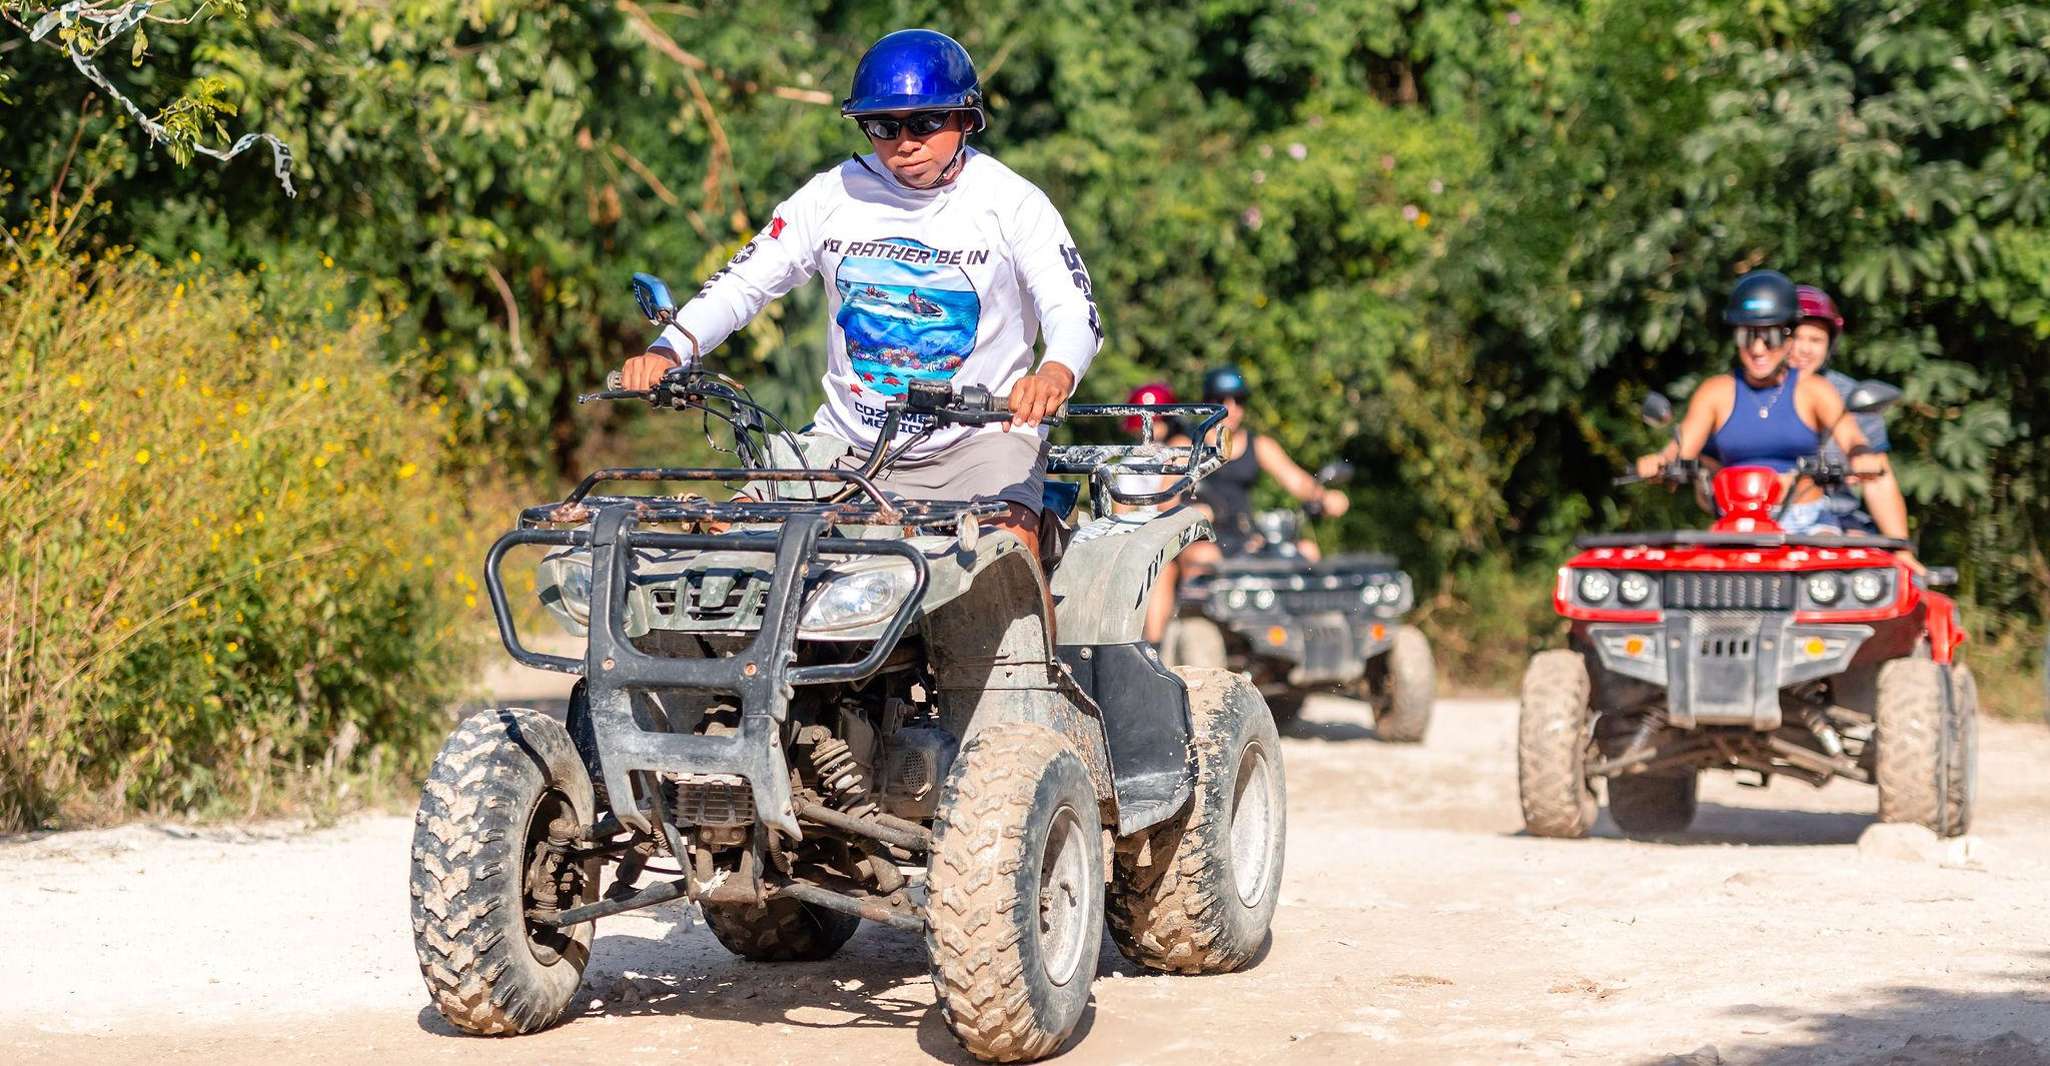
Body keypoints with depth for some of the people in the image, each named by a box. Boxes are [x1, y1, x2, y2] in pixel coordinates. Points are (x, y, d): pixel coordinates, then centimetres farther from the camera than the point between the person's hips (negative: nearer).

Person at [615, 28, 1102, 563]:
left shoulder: (1011, 202, -6)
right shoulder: (834, 195, 1)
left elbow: (1073, 309, -16)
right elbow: (742, 282, 3)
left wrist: (1055, 374, -41)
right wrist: (666, 350, -17)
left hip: (981, 436, -3)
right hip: (850, 446, 3)